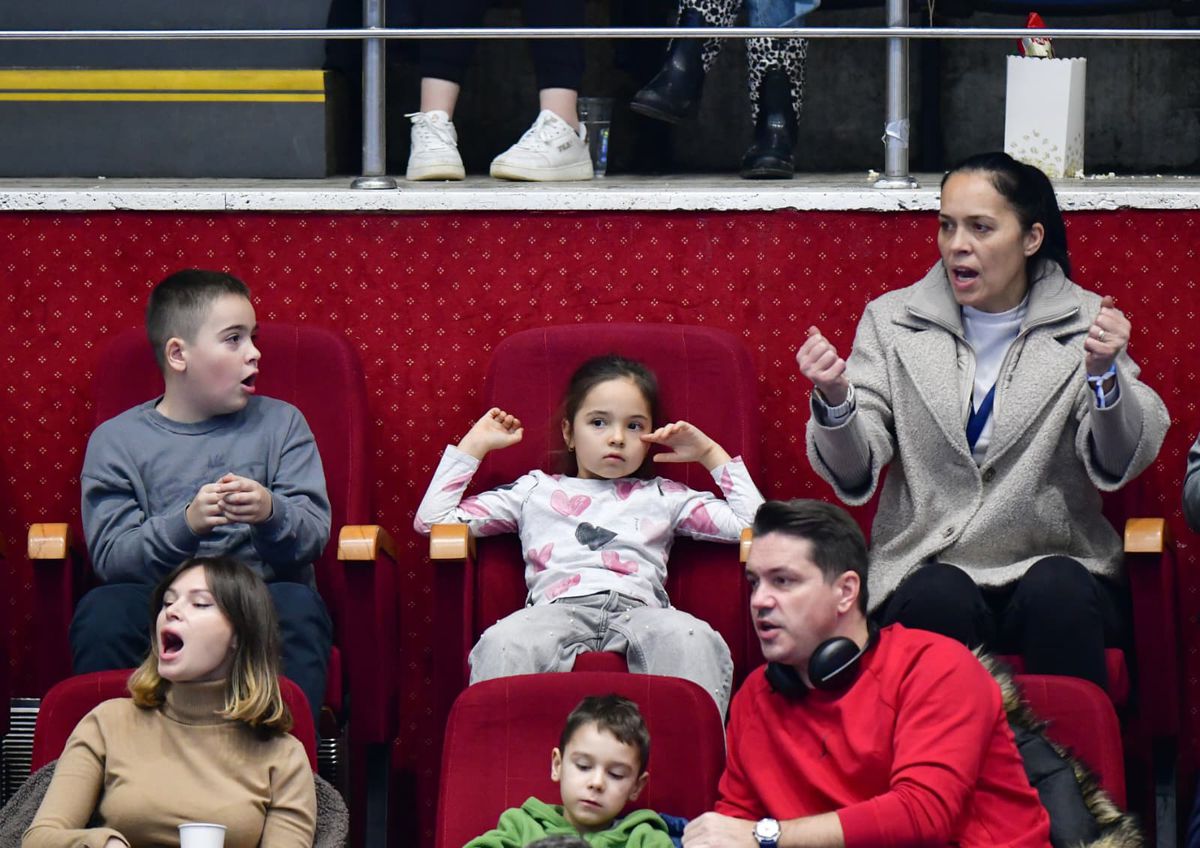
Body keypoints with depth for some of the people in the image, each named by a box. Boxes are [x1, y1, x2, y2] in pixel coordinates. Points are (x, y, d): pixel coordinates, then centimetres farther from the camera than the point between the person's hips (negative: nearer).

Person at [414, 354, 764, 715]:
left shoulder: (662, 497, 32)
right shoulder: (535, 491, 31)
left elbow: (752, 522, 22)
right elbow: (432, 521, 25)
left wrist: (712, 454, 26)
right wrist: (473, 446, 29)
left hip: (639, 609, 1)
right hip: (557, 608, -1)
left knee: (692, 640, -37)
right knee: (503, 643, -38)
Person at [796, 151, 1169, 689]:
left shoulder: (1084, 323, 7)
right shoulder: (891, 320, 9)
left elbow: (1117, 467, -5)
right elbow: (855, 478, 0)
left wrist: (1105, 374, -23)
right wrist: (834, 399, -20)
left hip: (1056, 565, 0)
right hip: (927, 568, 0)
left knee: (1057, 592, -33)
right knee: (940, 602, -33)